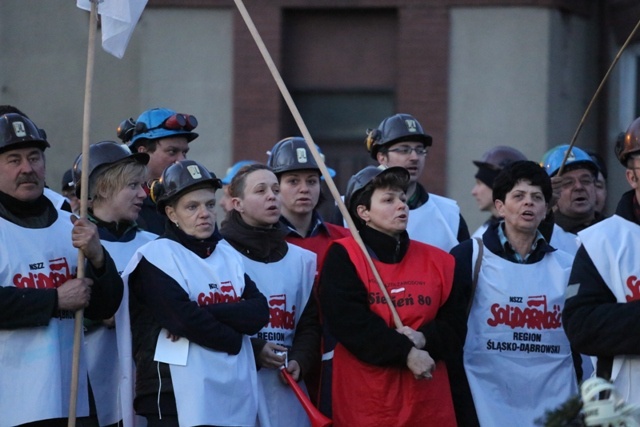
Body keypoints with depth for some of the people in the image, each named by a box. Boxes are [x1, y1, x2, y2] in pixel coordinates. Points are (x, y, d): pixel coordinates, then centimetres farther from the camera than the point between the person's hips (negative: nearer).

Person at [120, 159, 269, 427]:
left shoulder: (229, 256, 16)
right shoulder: (155, 256, -4)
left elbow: (259, 312, 1)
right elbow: (182, 317, -17)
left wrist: (204, 314, -14)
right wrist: (232, 340, -4)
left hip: (235, 398, 6)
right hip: (178, 401, -6)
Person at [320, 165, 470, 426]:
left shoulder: (437, 261, 12)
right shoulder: (343, 257, -1)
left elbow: (455, 324, 7)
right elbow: (350, 322, -14)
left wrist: (424, 339, -14)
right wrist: (405, 352, -18)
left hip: (428, 402, 4)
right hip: (365, 402, -4)